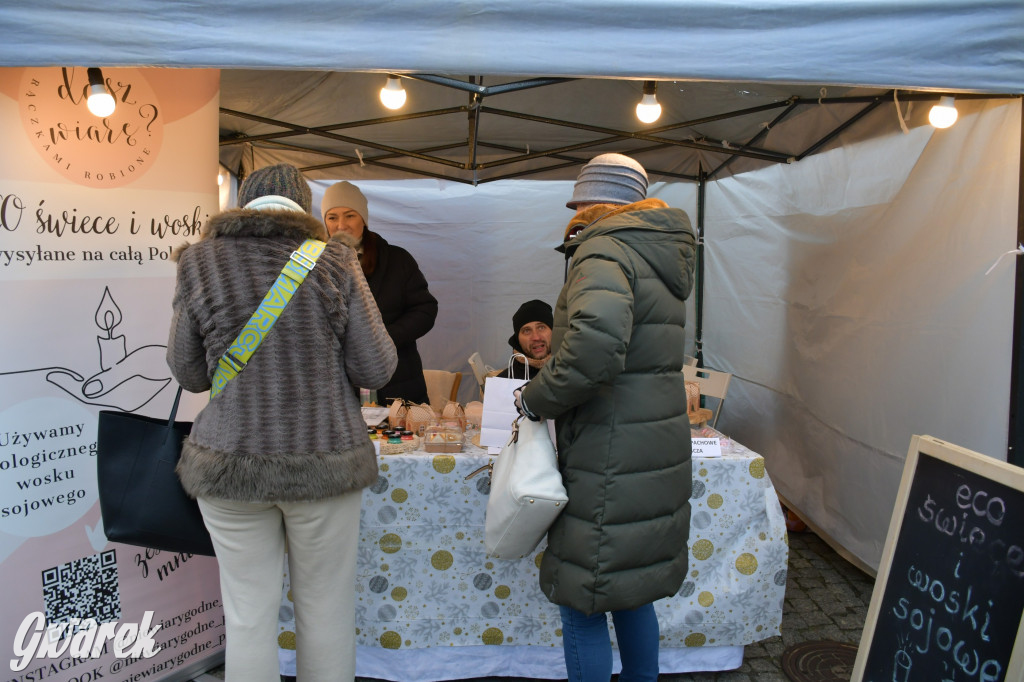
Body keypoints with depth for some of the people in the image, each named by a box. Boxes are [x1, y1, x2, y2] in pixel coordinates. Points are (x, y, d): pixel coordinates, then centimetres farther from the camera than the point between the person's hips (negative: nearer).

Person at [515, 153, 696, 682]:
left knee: (583, 608, 3)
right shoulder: (658, 255, 15)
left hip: (611, 461, -9)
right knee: (633, 592, 23)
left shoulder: (605, 250, -14)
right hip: (656, 455, 10)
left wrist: (536, 399, -20)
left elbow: (596, 341, -33)